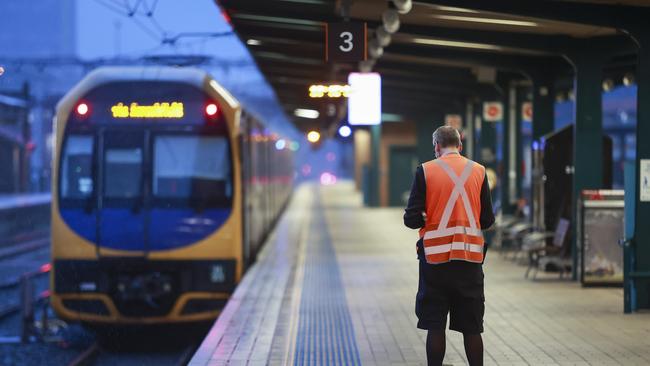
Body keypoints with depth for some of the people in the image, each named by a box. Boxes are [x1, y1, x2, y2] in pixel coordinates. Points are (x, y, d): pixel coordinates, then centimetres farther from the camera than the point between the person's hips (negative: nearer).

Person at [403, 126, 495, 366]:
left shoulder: (425, 171, -3)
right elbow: (488, 220, 3)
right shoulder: (478, 171, 3)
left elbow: (412, 219, -7)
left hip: (435, 257, -2)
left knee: (435, 325, 4)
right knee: (472, 327, 7)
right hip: (470, 257, 2)